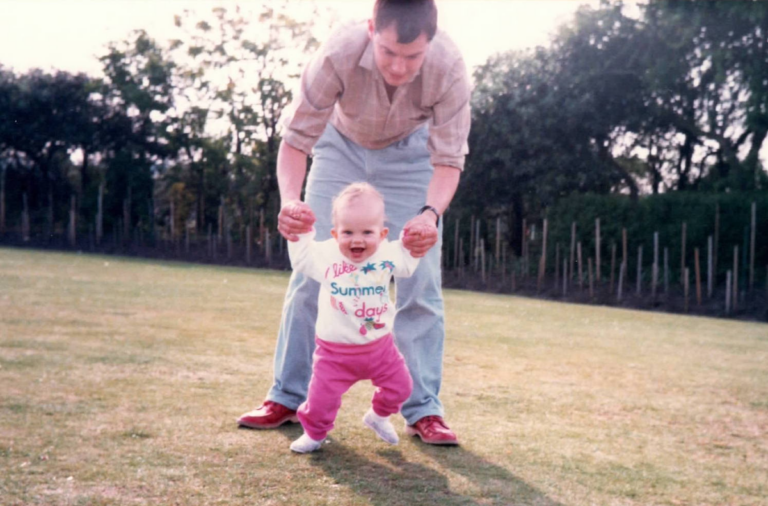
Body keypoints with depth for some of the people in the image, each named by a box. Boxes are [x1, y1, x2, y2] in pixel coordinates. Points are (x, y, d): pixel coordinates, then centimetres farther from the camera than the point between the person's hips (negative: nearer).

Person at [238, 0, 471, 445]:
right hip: (343, 145, 0)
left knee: (420, 281, -9)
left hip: (410, 154, 0)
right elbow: (297, 138, -30)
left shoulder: (449, 68, -35)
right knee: (311, 271, -6)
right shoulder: (339, 54, -37)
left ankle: (423, 409, 1)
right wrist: (290, 199, -49)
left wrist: (430, 214, -50)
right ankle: (288, 397, 6)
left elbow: (448, 161, -29)